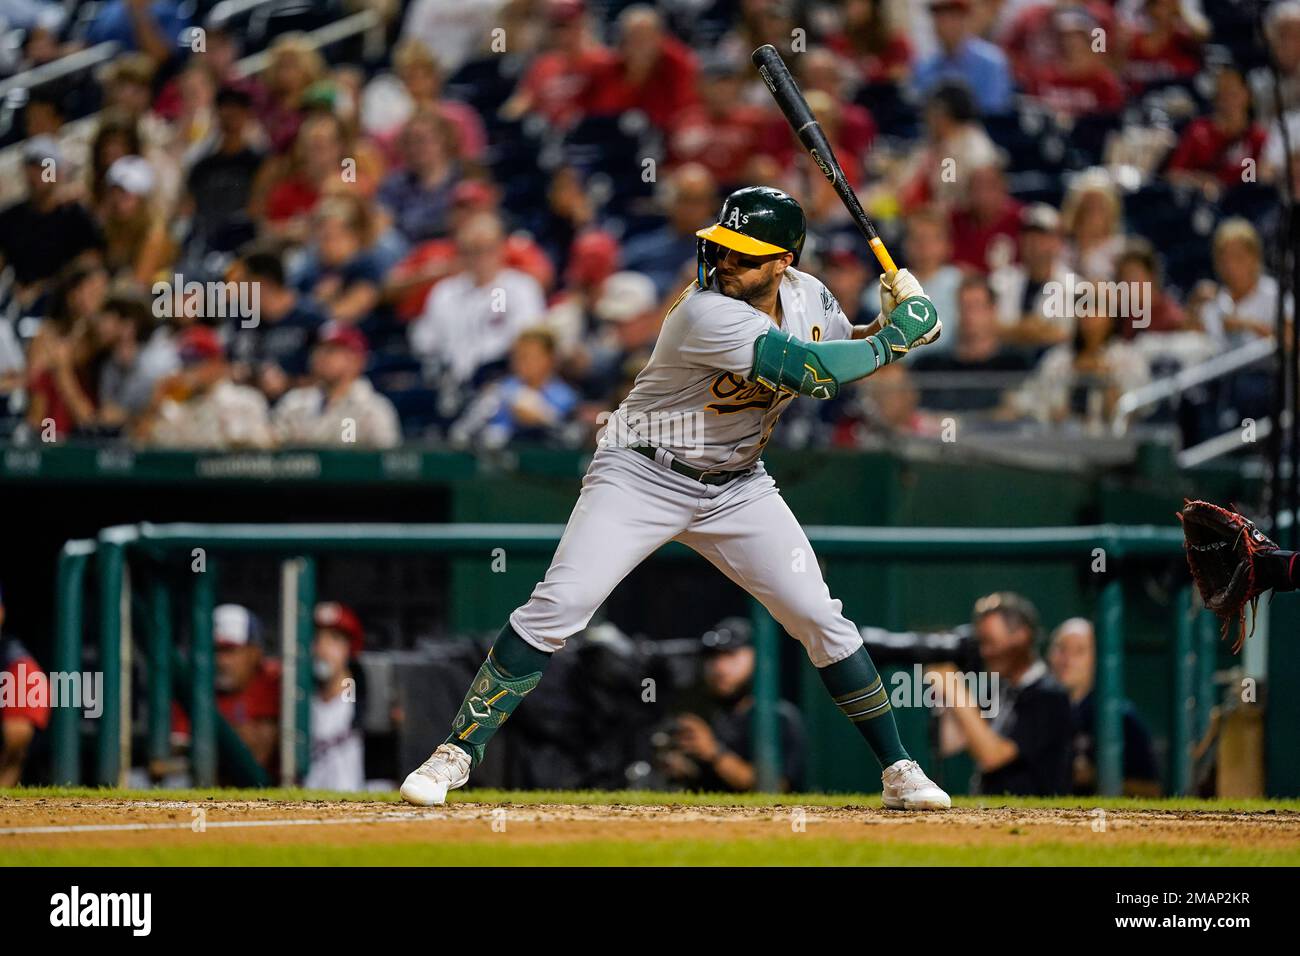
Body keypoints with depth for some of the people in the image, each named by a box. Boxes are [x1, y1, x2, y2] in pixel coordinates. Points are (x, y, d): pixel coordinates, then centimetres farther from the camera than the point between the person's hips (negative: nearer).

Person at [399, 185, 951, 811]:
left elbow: (842, 352, 15)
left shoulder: (807, 296, -5)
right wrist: (896, 335, -22)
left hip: (737, 487, 6)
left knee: (821, 620, -1)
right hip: (642, 476, -6)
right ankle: (458, 753, -10)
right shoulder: (708, 314, -28)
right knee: (558, 605, -18)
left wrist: (892, 323, -6)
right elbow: (813, 371, -33)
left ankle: (898, 770, 11)